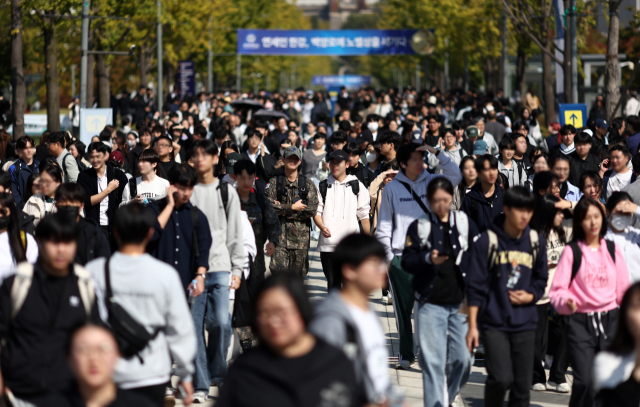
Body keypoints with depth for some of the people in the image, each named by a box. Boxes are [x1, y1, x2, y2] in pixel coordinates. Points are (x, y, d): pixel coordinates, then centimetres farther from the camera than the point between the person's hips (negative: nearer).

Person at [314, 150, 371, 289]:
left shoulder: (357, 186, 7)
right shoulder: (323, 186, 12)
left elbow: (364, 215, 7)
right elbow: (317, 211, 10)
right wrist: (322, 227, -11)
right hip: (328, 243, 2)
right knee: (332, 282, 5)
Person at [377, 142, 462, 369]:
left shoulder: (430, 182, 9)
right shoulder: (392, 188, 6)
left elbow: (455, 176, -3)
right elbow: (384, 224, 7)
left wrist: (437, 153, -7)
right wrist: (387, 254, 0)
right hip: (400, 256, -1)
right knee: (403, 307, 3)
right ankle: (406, 354, 9)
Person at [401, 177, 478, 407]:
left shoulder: (465, 224, 8)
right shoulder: (419, 227, 4)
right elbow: (407, 262, 0)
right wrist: (428, 259, -19)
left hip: (461, 302, 2)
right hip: (431, 303, -1)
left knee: (462, 358, 0)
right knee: (432, 362, -6)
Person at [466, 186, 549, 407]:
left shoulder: (536, 242, 7)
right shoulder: (487, 241, -5)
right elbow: (475, 286, -3)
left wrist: (530, 296, -4)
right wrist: (472, 325, -6)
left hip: (525, 323, 4)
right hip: (493, 323, -4)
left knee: (522, 385, 4)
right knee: (501, 378, -17)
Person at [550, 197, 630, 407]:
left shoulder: (613, 250, 10)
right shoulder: (572, 251, 0)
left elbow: (623, 290, 15)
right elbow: (557, 290, -1)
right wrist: (566, 301, -22)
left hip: (610, 320, 3)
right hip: (580, 322, -3)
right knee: (584, 380, -17)